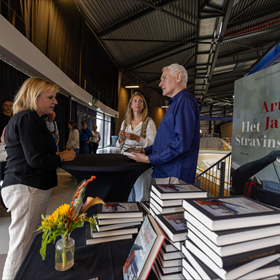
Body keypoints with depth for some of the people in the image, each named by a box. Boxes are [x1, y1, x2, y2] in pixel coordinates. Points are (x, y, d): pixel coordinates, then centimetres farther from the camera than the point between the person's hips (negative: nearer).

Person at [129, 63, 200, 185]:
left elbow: (182, 142, -23)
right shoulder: (176, 103, 21)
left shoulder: (185, 100, -12)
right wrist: (145, 151, 12)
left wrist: (149, 159, -17)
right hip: (164, 172, 9)